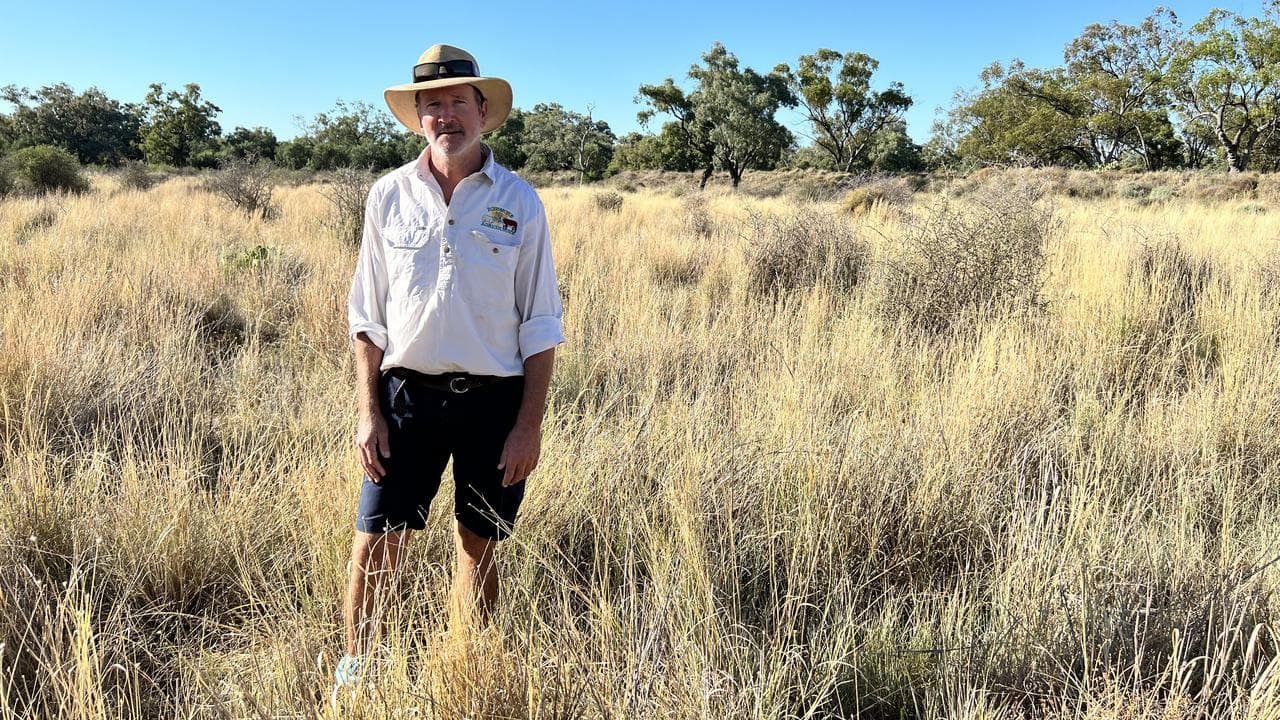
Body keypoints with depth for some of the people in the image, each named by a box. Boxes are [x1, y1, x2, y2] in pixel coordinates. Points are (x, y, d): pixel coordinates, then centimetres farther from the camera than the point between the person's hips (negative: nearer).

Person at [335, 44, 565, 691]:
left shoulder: (519, 202, -2)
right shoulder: (388, 196, 2)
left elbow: (539, 326, 0)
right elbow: (367, 316, 6)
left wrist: (529, 424, -5)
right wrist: (368, 411, -1)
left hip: (494, 400, 0)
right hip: (407, 393, 1)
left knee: (478, 549, 11)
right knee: (375, 544, 1)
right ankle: (353, 669, 23)